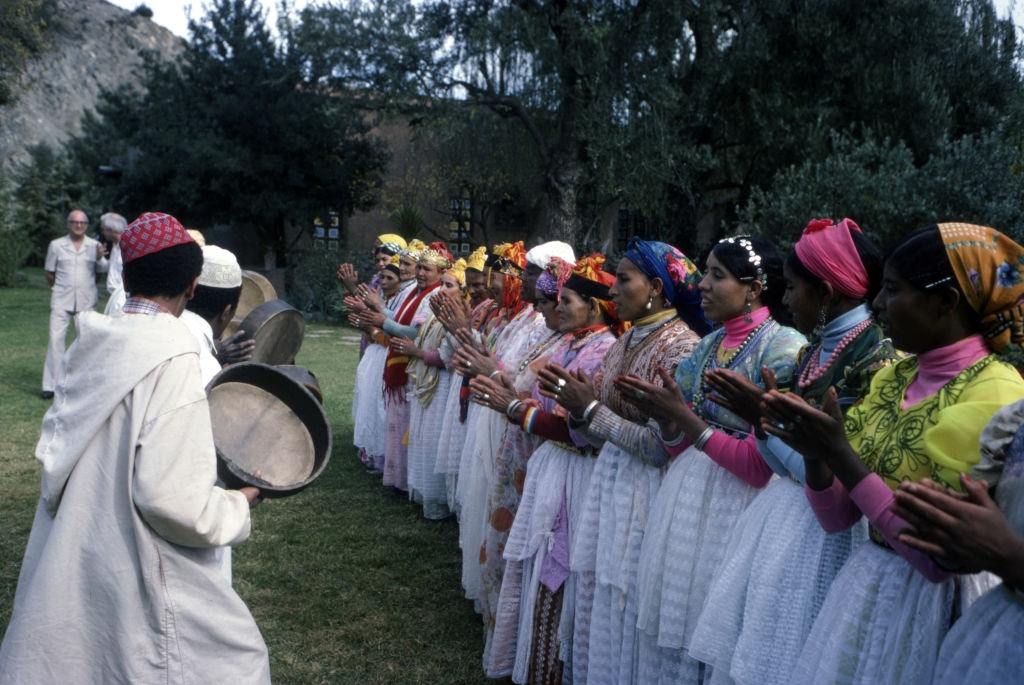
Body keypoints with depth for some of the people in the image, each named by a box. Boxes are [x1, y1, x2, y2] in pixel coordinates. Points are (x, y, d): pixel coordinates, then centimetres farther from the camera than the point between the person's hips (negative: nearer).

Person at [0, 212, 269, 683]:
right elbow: (173, 499, -25)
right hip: (134, 579, -7)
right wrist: (239, 503, -8)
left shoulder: (92, 345, -1)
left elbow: (54, 448, 9)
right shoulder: (172, 359, -22)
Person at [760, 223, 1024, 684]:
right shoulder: (891, 378, 3)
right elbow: (837, 517, 4)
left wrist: (840, 457, -23)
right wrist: (814, 452, -14)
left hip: (932, 605, -6)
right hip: (861, 590, 6)